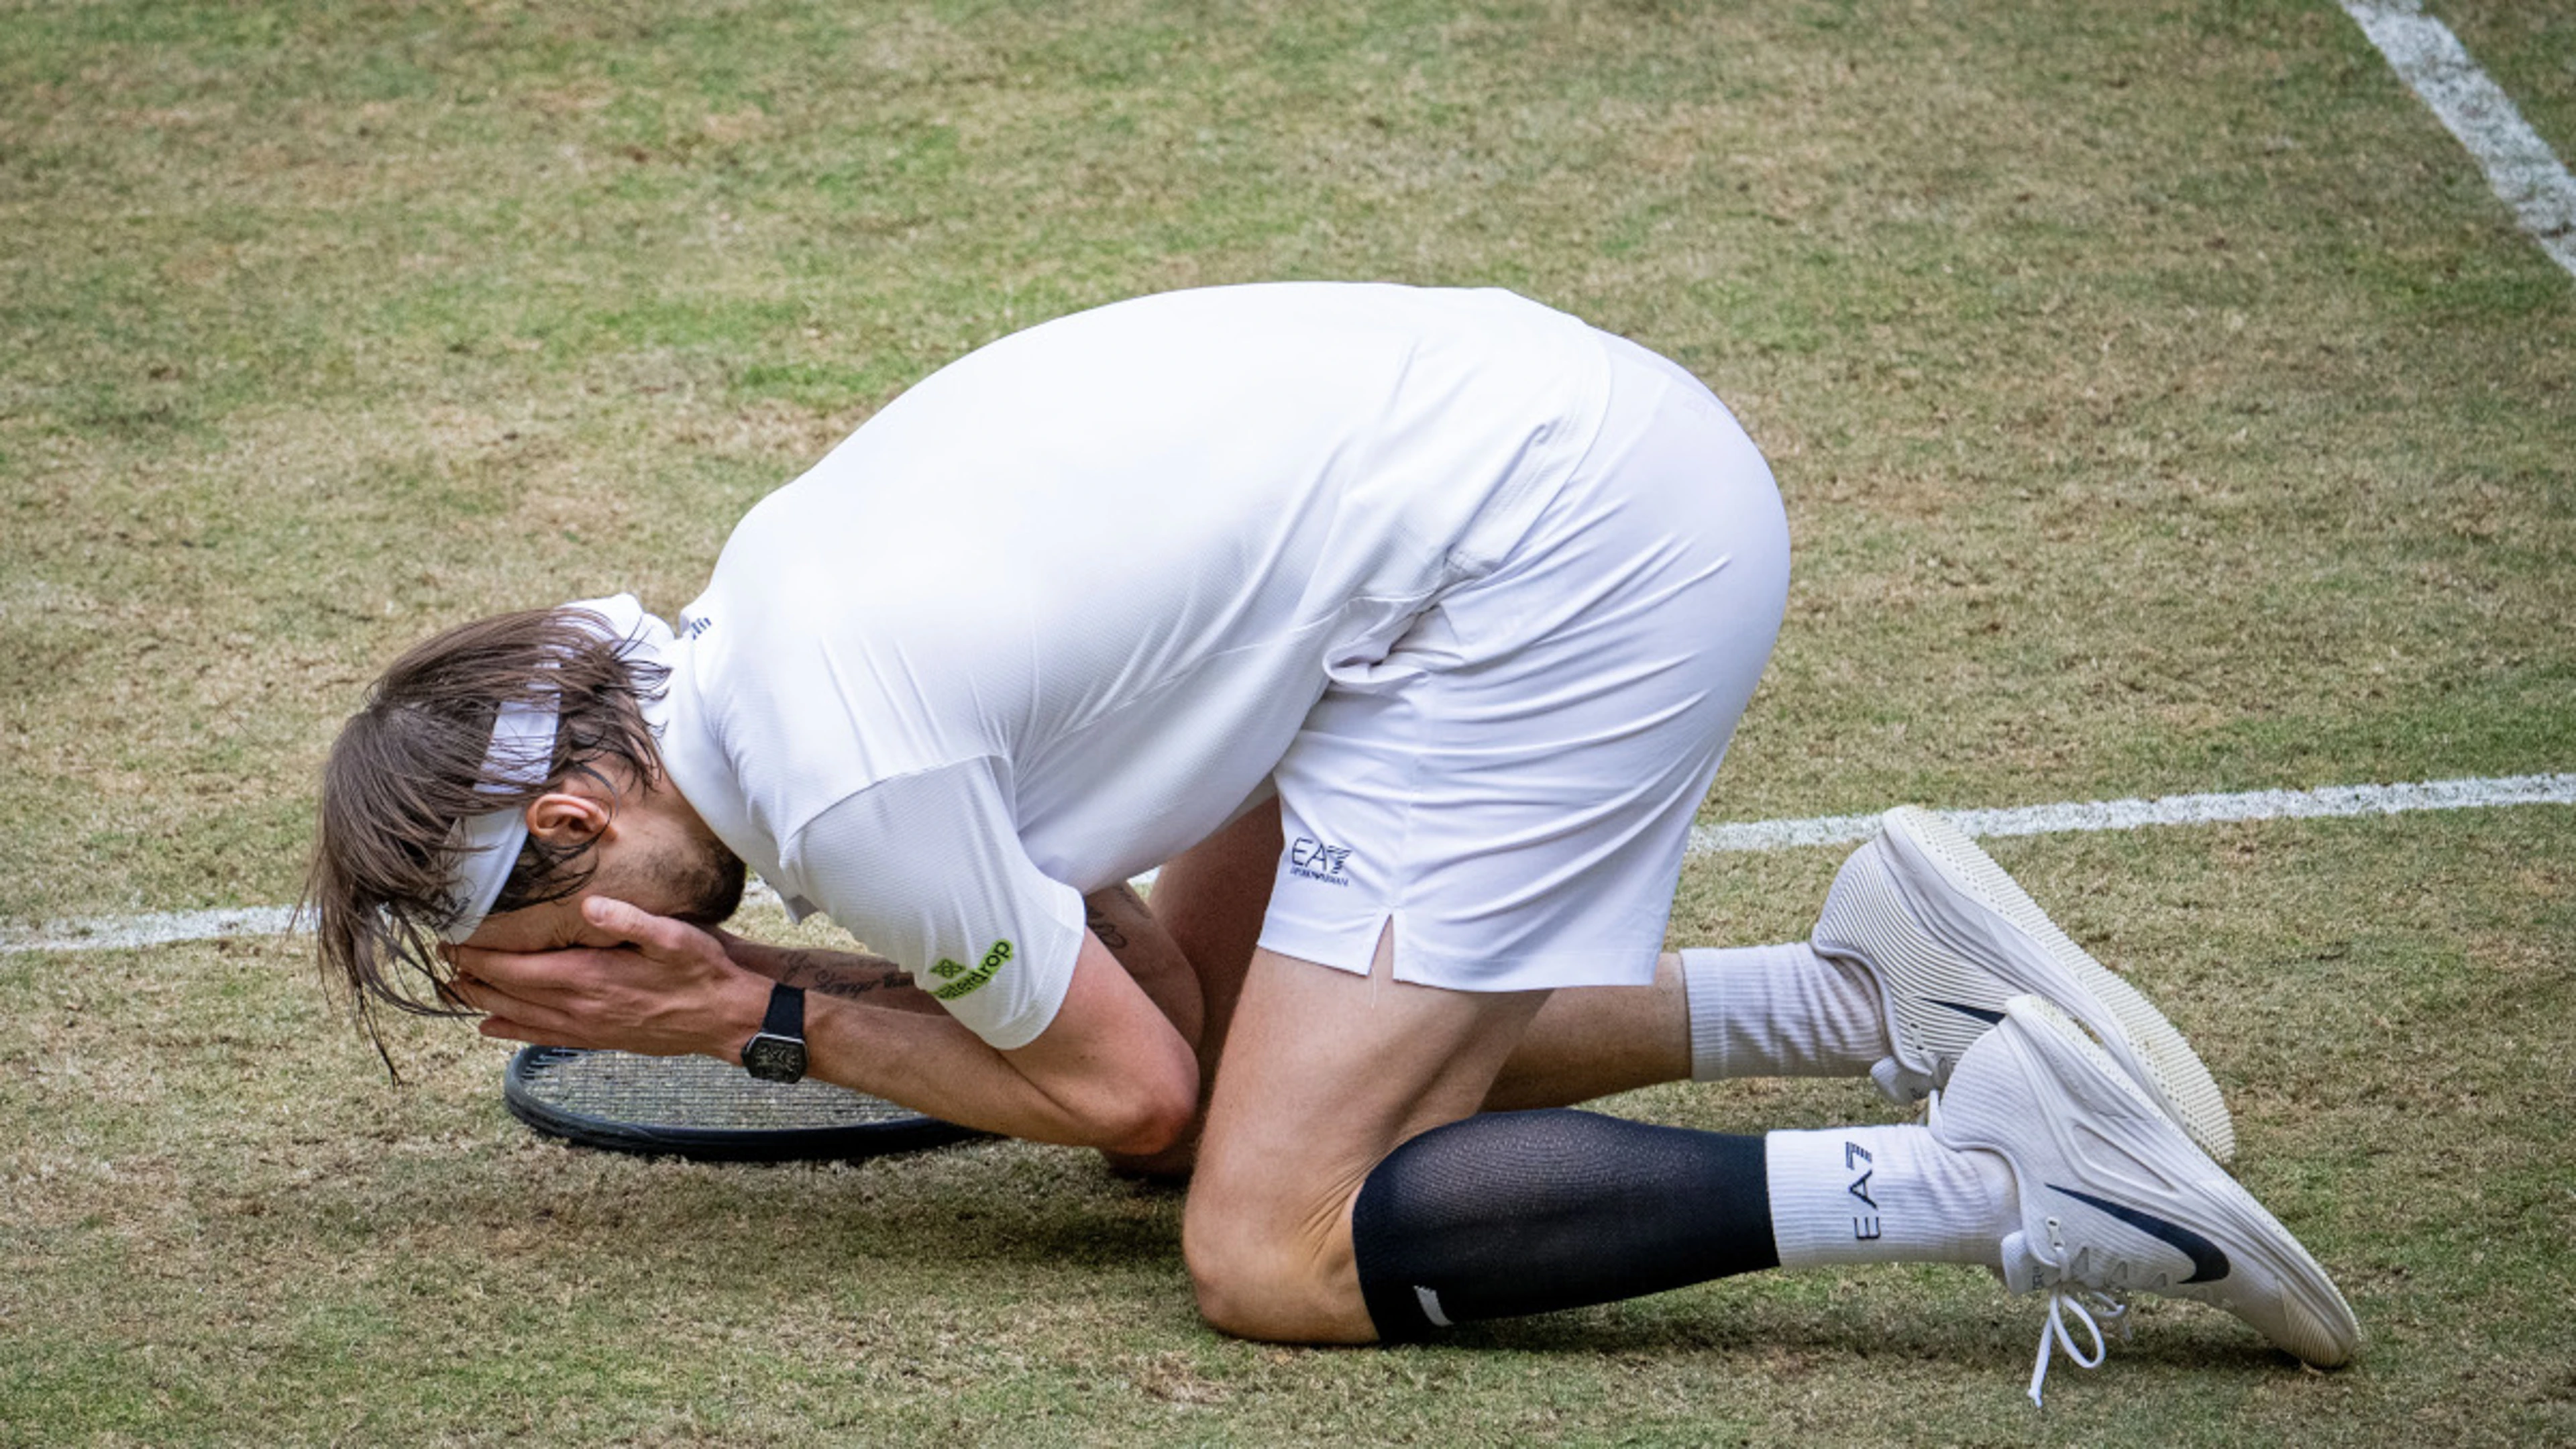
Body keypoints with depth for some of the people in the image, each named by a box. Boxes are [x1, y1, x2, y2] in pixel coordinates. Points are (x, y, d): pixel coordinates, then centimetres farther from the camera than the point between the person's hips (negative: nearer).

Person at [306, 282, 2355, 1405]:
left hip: (1568, 558, -10)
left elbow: (1125, 1092, -5)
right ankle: (1862, 985, 15)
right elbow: (1151, 1004, 16)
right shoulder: (757, 597, 12)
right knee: (1268, 1028, 19)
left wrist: (760, 1016, 0)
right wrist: (740, 984, 7)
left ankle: (1993, 1180, -19)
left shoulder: (841, 780, -17)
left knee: (1279, 1251, -11)